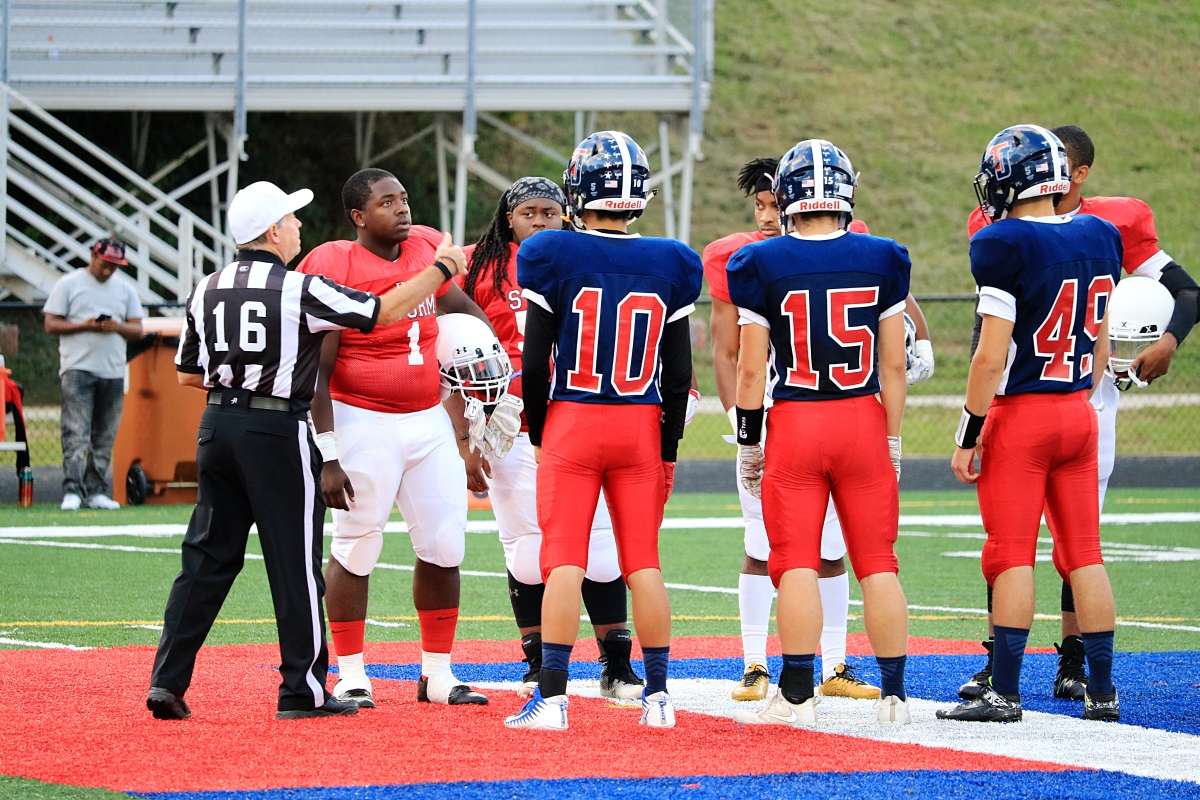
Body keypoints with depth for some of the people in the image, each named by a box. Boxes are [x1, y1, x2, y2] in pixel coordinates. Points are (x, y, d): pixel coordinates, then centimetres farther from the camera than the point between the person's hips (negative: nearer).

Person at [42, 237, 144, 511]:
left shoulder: (125, 290, 15)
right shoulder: (69, 285, 5)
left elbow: (137, 329, 13)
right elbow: (52, 324, 1)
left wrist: (117, 327, -8)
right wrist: (85, 326, -13)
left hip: (113, 372, 4)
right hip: (78, 369, -4)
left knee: (105, 438, 4)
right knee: (76, 434, -13)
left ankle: (96, 491, 9)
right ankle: (72, 491, -16)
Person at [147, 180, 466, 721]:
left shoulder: (207, 290, 6)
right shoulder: (299, 290, -10)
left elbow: (188, 375, 12)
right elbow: (384, 312, -5)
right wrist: (441, 269, 7)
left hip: (217, 426, 6)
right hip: (276, 432, -6)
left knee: (208, 556, 10)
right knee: (295, 563, 3)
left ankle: (167, 680, 4)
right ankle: (302, 691, 7)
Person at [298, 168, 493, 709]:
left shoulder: (426, 249, 3)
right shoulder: (333, 271, -15)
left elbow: (460, 306, 24)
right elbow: (316, 374, -15)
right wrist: (327, 458, -17)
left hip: (429, 420, 6)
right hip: (363, 424, -6)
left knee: (444, 544, 6)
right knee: (356, 547, 1)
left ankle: (437, 673, 16)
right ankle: (350, 675, 12)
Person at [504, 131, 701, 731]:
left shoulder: (555, 259, -8)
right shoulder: (668, 266, 1)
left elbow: (534, 363, -5)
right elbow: (678, 376, 4)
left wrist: (539, 433, 8)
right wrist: (667, 447, 13)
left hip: (571, 421, -3)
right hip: (641, 425, 3)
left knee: (564, 561, -3)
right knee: (643, 561, 7)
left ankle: (552, 696, -7)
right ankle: (657, 696, 9)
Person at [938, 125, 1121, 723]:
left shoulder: (1004, 246, -15)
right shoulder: (1099, 239, 6)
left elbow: (992, 356, -16)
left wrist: (967, 435, -9)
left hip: (1019, 414, -6)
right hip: (1078, 415, 6)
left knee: (1012, 556, -2)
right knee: (1083, 554, 9)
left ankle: (1004, 691, -1)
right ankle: (1102, 691, 10)